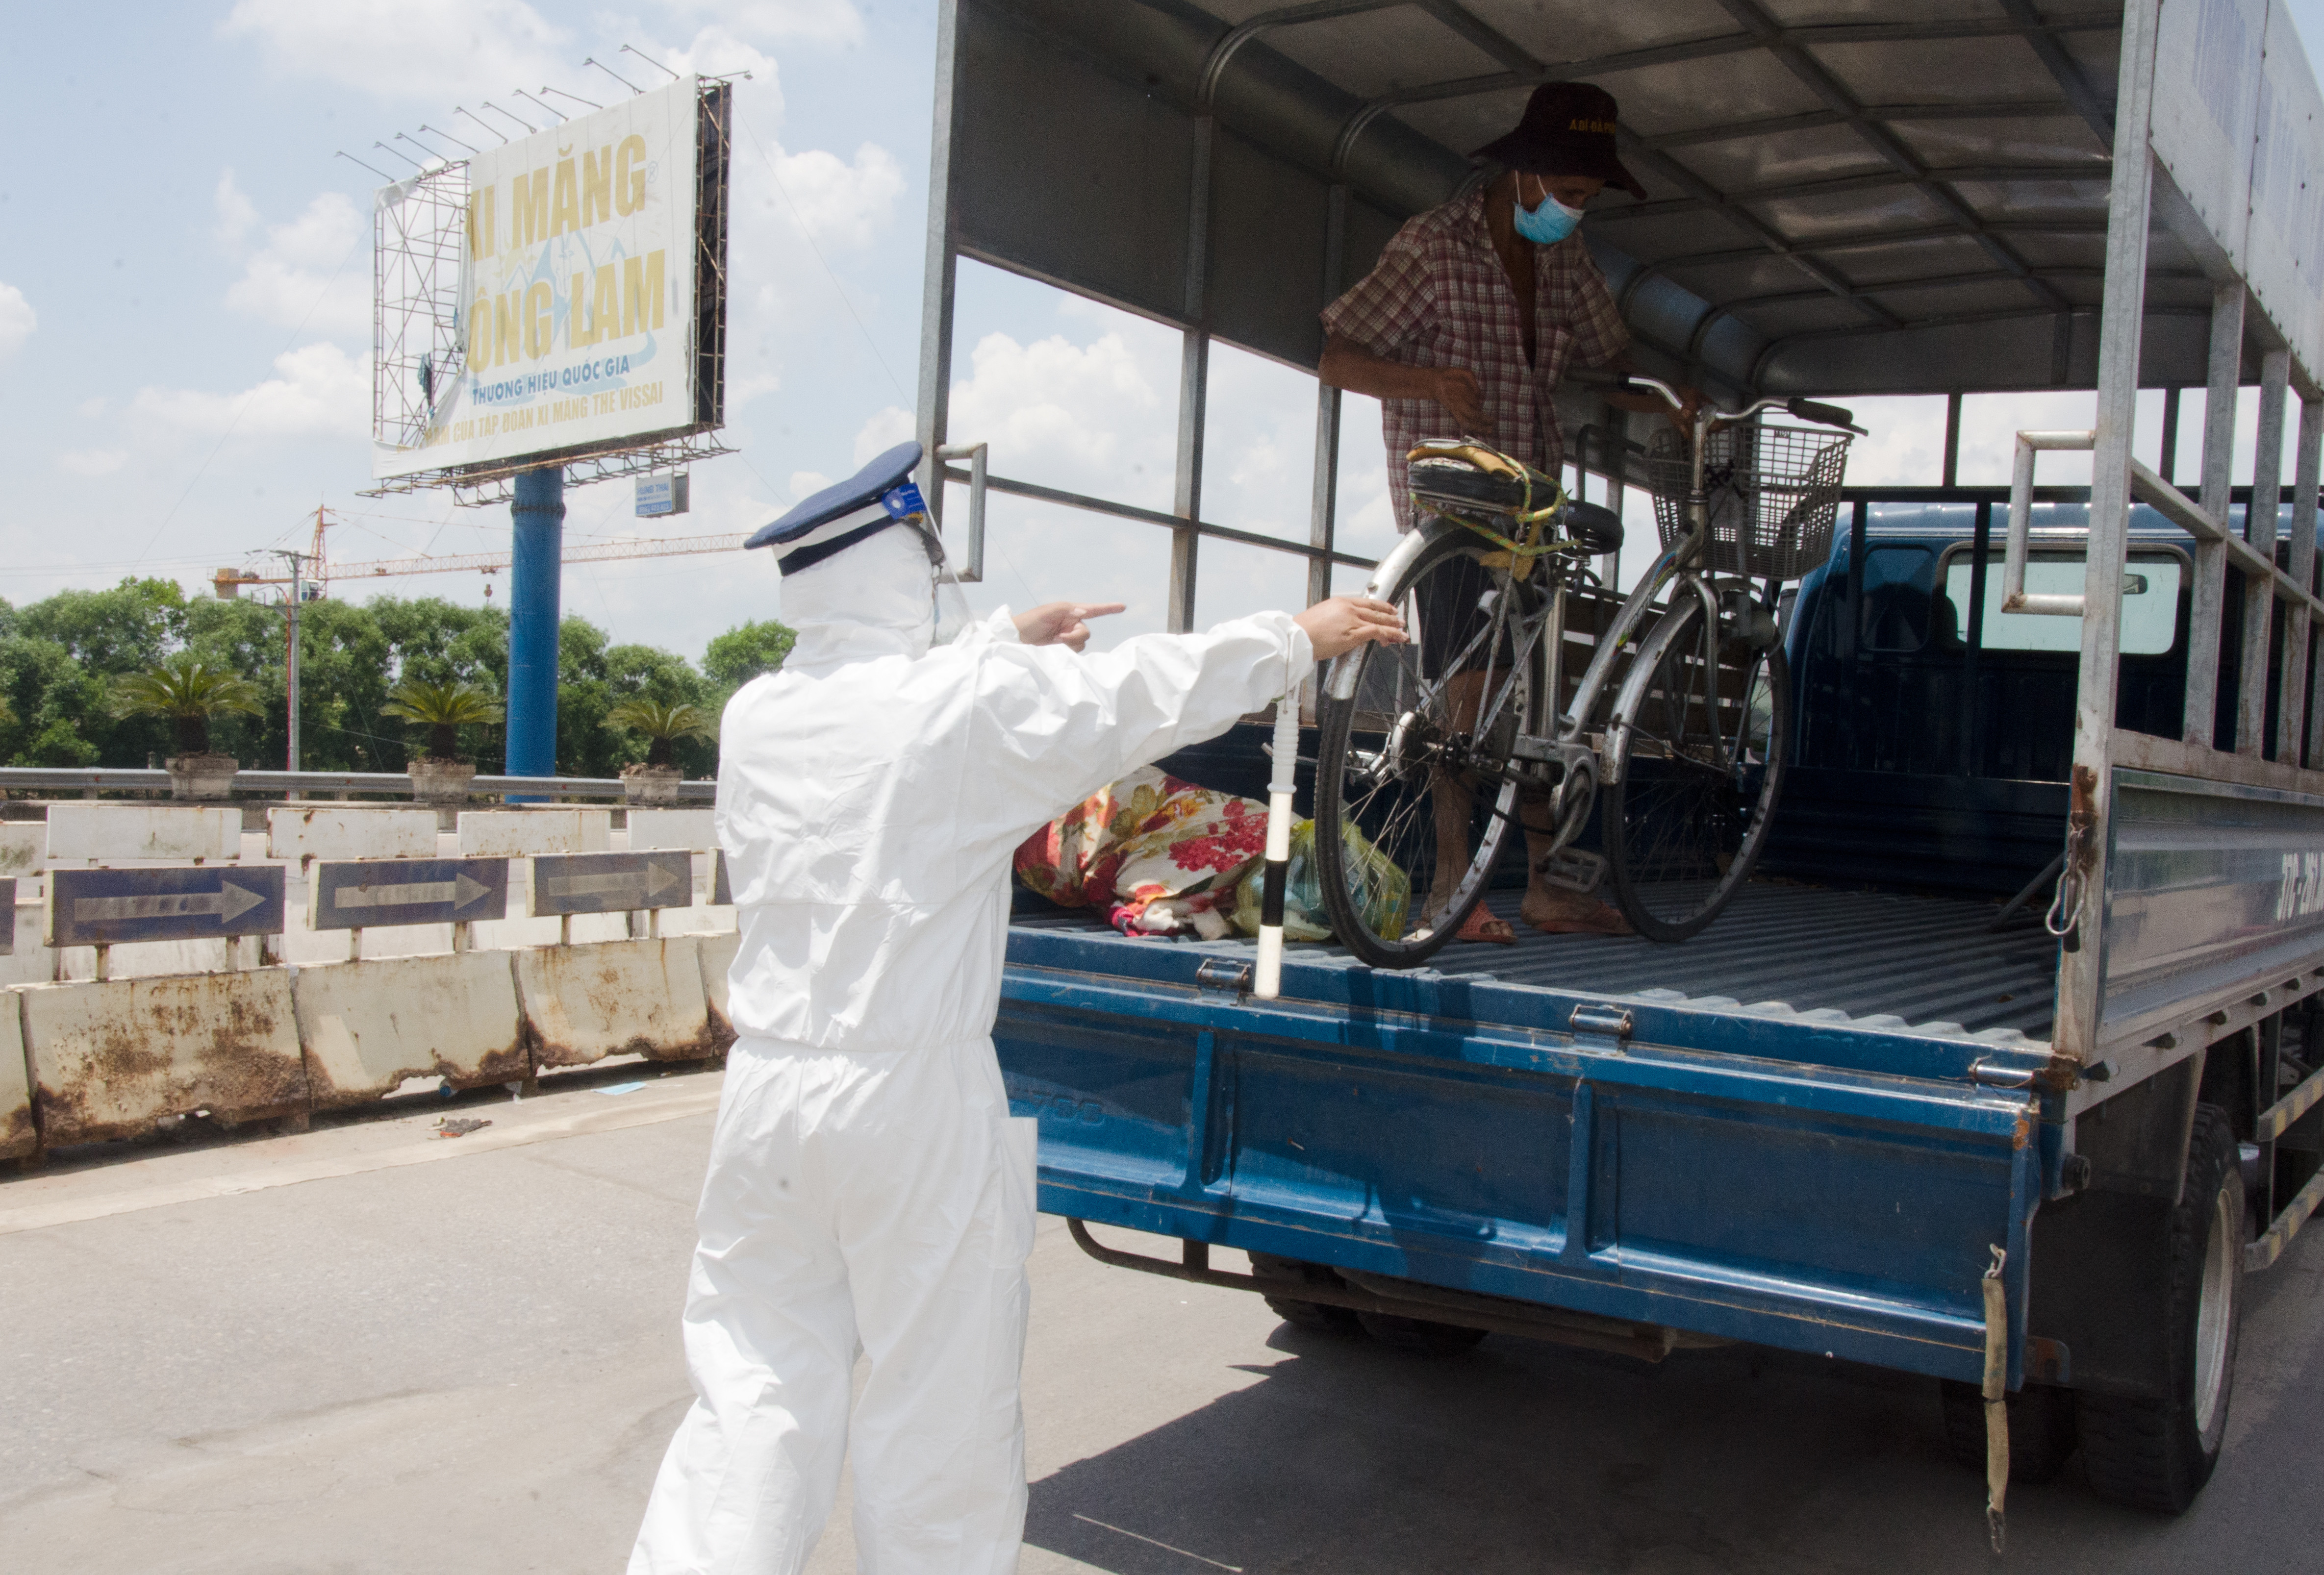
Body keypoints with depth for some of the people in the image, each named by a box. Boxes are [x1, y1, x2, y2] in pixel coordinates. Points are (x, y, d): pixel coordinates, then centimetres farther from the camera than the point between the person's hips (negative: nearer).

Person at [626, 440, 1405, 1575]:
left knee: (750, 1401, 13)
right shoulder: (975, 705, -11)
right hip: (916, 1100, -5)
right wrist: (1305, 635, 16)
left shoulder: (753, 716, 5)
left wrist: (1008, 639, 37)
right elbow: (1159, 688, 1)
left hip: (768, 1090, 5)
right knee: (941, 1418, 10)